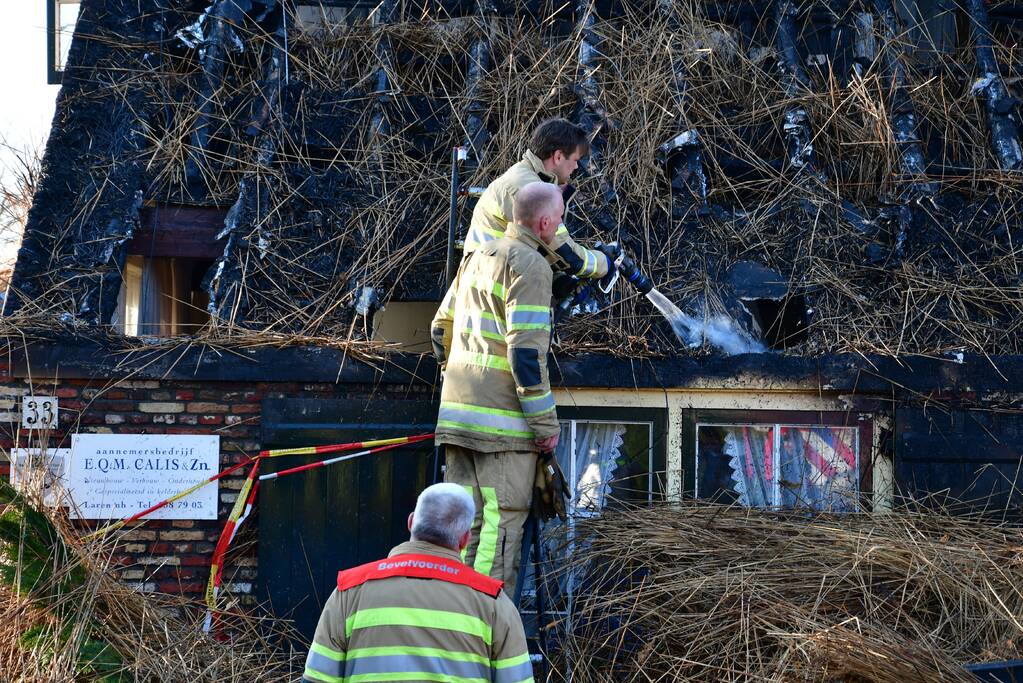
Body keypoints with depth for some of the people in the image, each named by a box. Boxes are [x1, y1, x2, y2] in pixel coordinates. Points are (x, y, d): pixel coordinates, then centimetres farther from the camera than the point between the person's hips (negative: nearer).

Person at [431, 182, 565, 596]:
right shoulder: (529, 264, -11)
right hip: (502, 420, -8)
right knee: (502, 521, -5)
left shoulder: (477, 258, 16)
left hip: (458, 410, 8)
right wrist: (546, 423, -13)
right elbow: (526, 349, -17)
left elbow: (441, 328, 23)